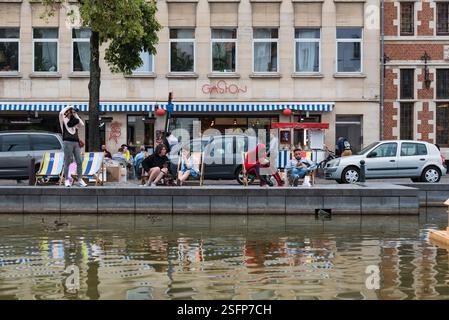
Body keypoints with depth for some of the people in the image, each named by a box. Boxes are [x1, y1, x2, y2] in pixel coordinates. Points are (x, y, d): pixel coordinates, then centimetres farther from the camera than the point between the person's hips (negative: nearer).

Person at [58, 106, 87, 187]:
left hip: (76, 143, 5)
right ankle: (66, 180, 1)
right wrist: (68, 107, 4)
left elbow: (82, 125, 8)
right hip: (68, 142, -5)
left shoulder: (75, 121, 22)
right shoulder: (64, 120, 8)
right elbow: (61, 113, -11)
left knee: (79, 162, -1)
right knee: (67, 162, -3)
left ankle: (80, 180, 2)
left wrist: (76, 116, 14)